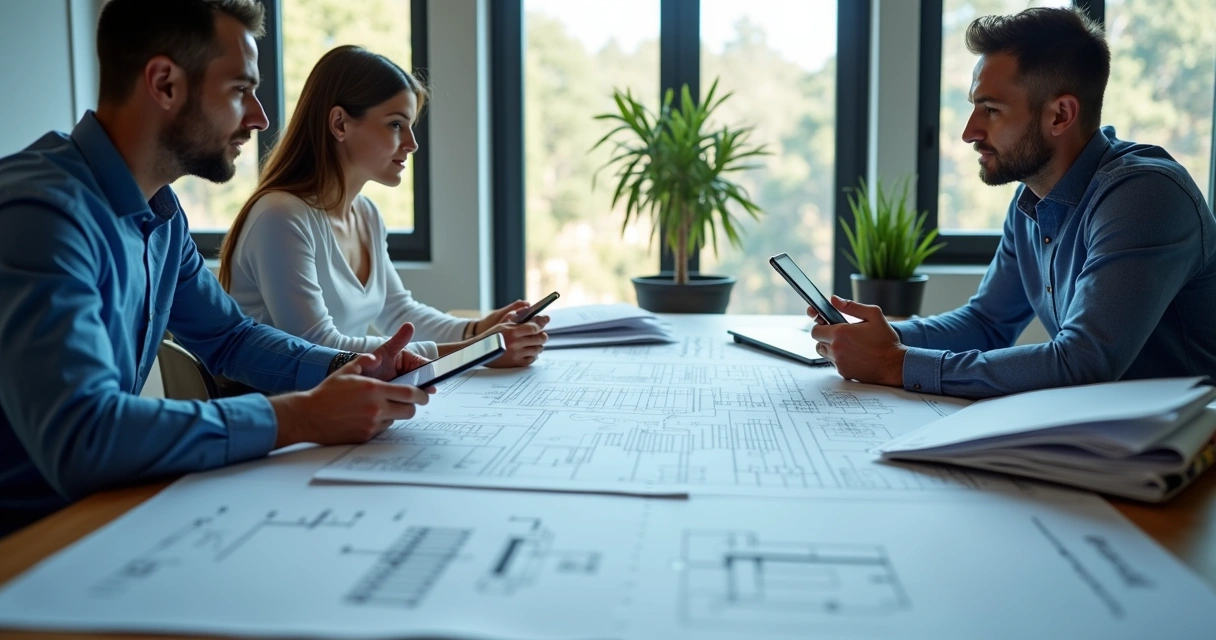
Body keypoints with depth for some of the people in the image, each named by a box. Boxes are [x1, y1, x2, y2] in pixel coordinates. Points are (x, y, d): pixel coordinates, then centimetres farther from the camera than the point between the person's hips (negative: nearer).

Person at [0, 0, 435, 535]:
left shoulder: (160, 211, 3)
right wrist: (301, 416, -26)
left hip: (100, 511, 7)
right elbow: (80, 439, -32)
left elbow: (228, 336, 15)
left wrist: (344, 369, -2)